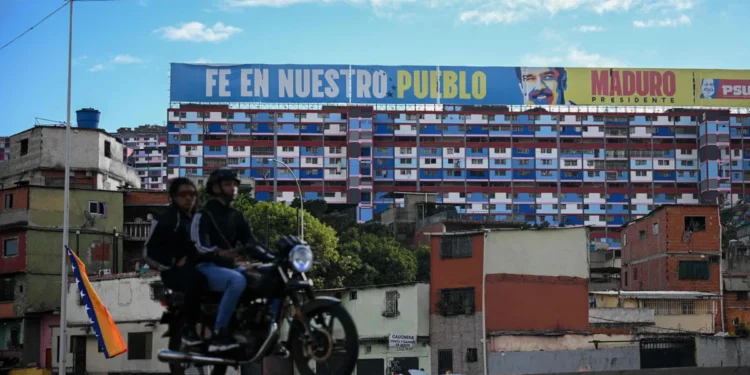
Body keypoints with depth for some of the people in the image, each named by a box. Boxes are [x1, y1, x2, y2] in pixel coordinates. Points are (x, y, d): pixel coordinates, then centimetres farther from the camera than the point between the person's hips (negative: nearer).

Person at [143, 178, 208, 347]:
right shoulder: (166, 220, 0)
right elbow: (149, 252, -4)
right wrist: (174, 262, -14)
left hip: (198, 267, 7)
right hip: (174, 271, -7)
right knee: (196, 279, -39)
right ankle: (189, 328, -27)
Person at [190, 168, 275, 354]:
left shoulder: (237, 217, 18)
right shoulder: (203, 215, -3)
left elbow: (251, 244, 9)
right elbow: (199, 246, -17)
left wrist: (273, 258, -9)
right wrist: (218, 253, -38)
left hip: (229, 267, 7)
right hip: (207, 267, -7)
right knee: (238, 281, -38)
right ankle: (218, 335, -36)